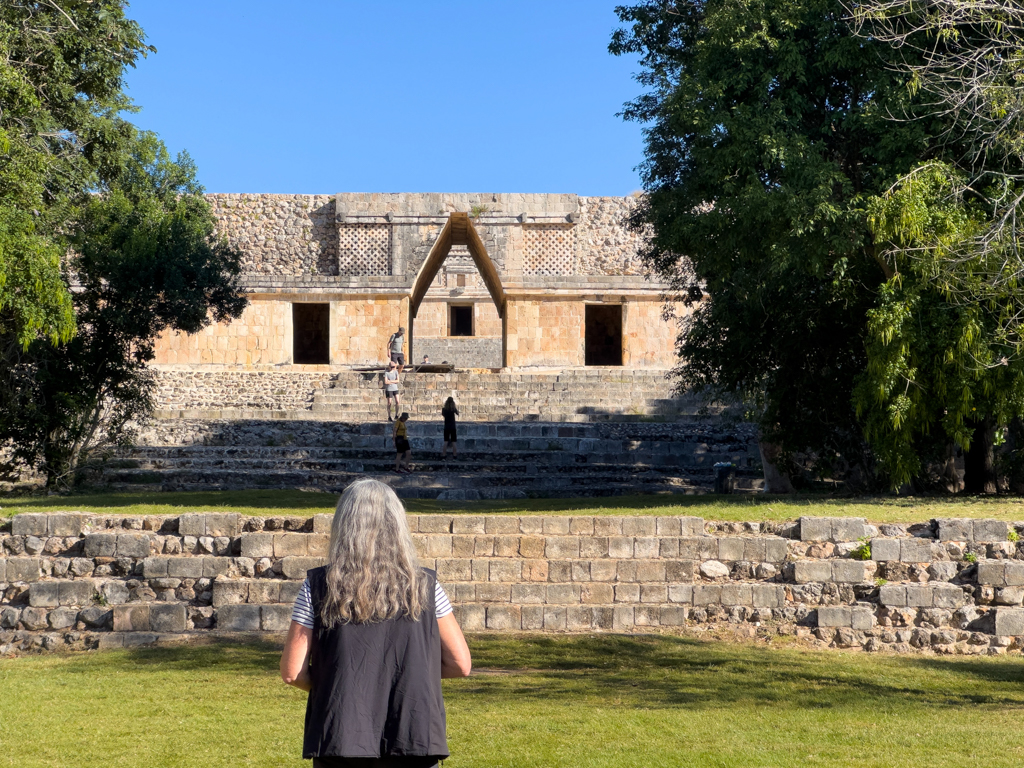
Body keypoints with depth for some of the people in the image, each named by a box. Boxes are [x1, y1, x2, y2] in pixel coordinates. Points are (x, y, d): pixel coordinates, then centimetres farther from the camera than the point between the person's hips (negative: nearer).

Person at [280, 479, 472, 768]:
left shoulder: (318, 587, -2)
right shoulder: (424, 587, 1)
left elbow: (292, 672, -3)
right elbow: (461, 665, 4)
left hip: (340, 743, 0)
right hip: (413, 741, 1)